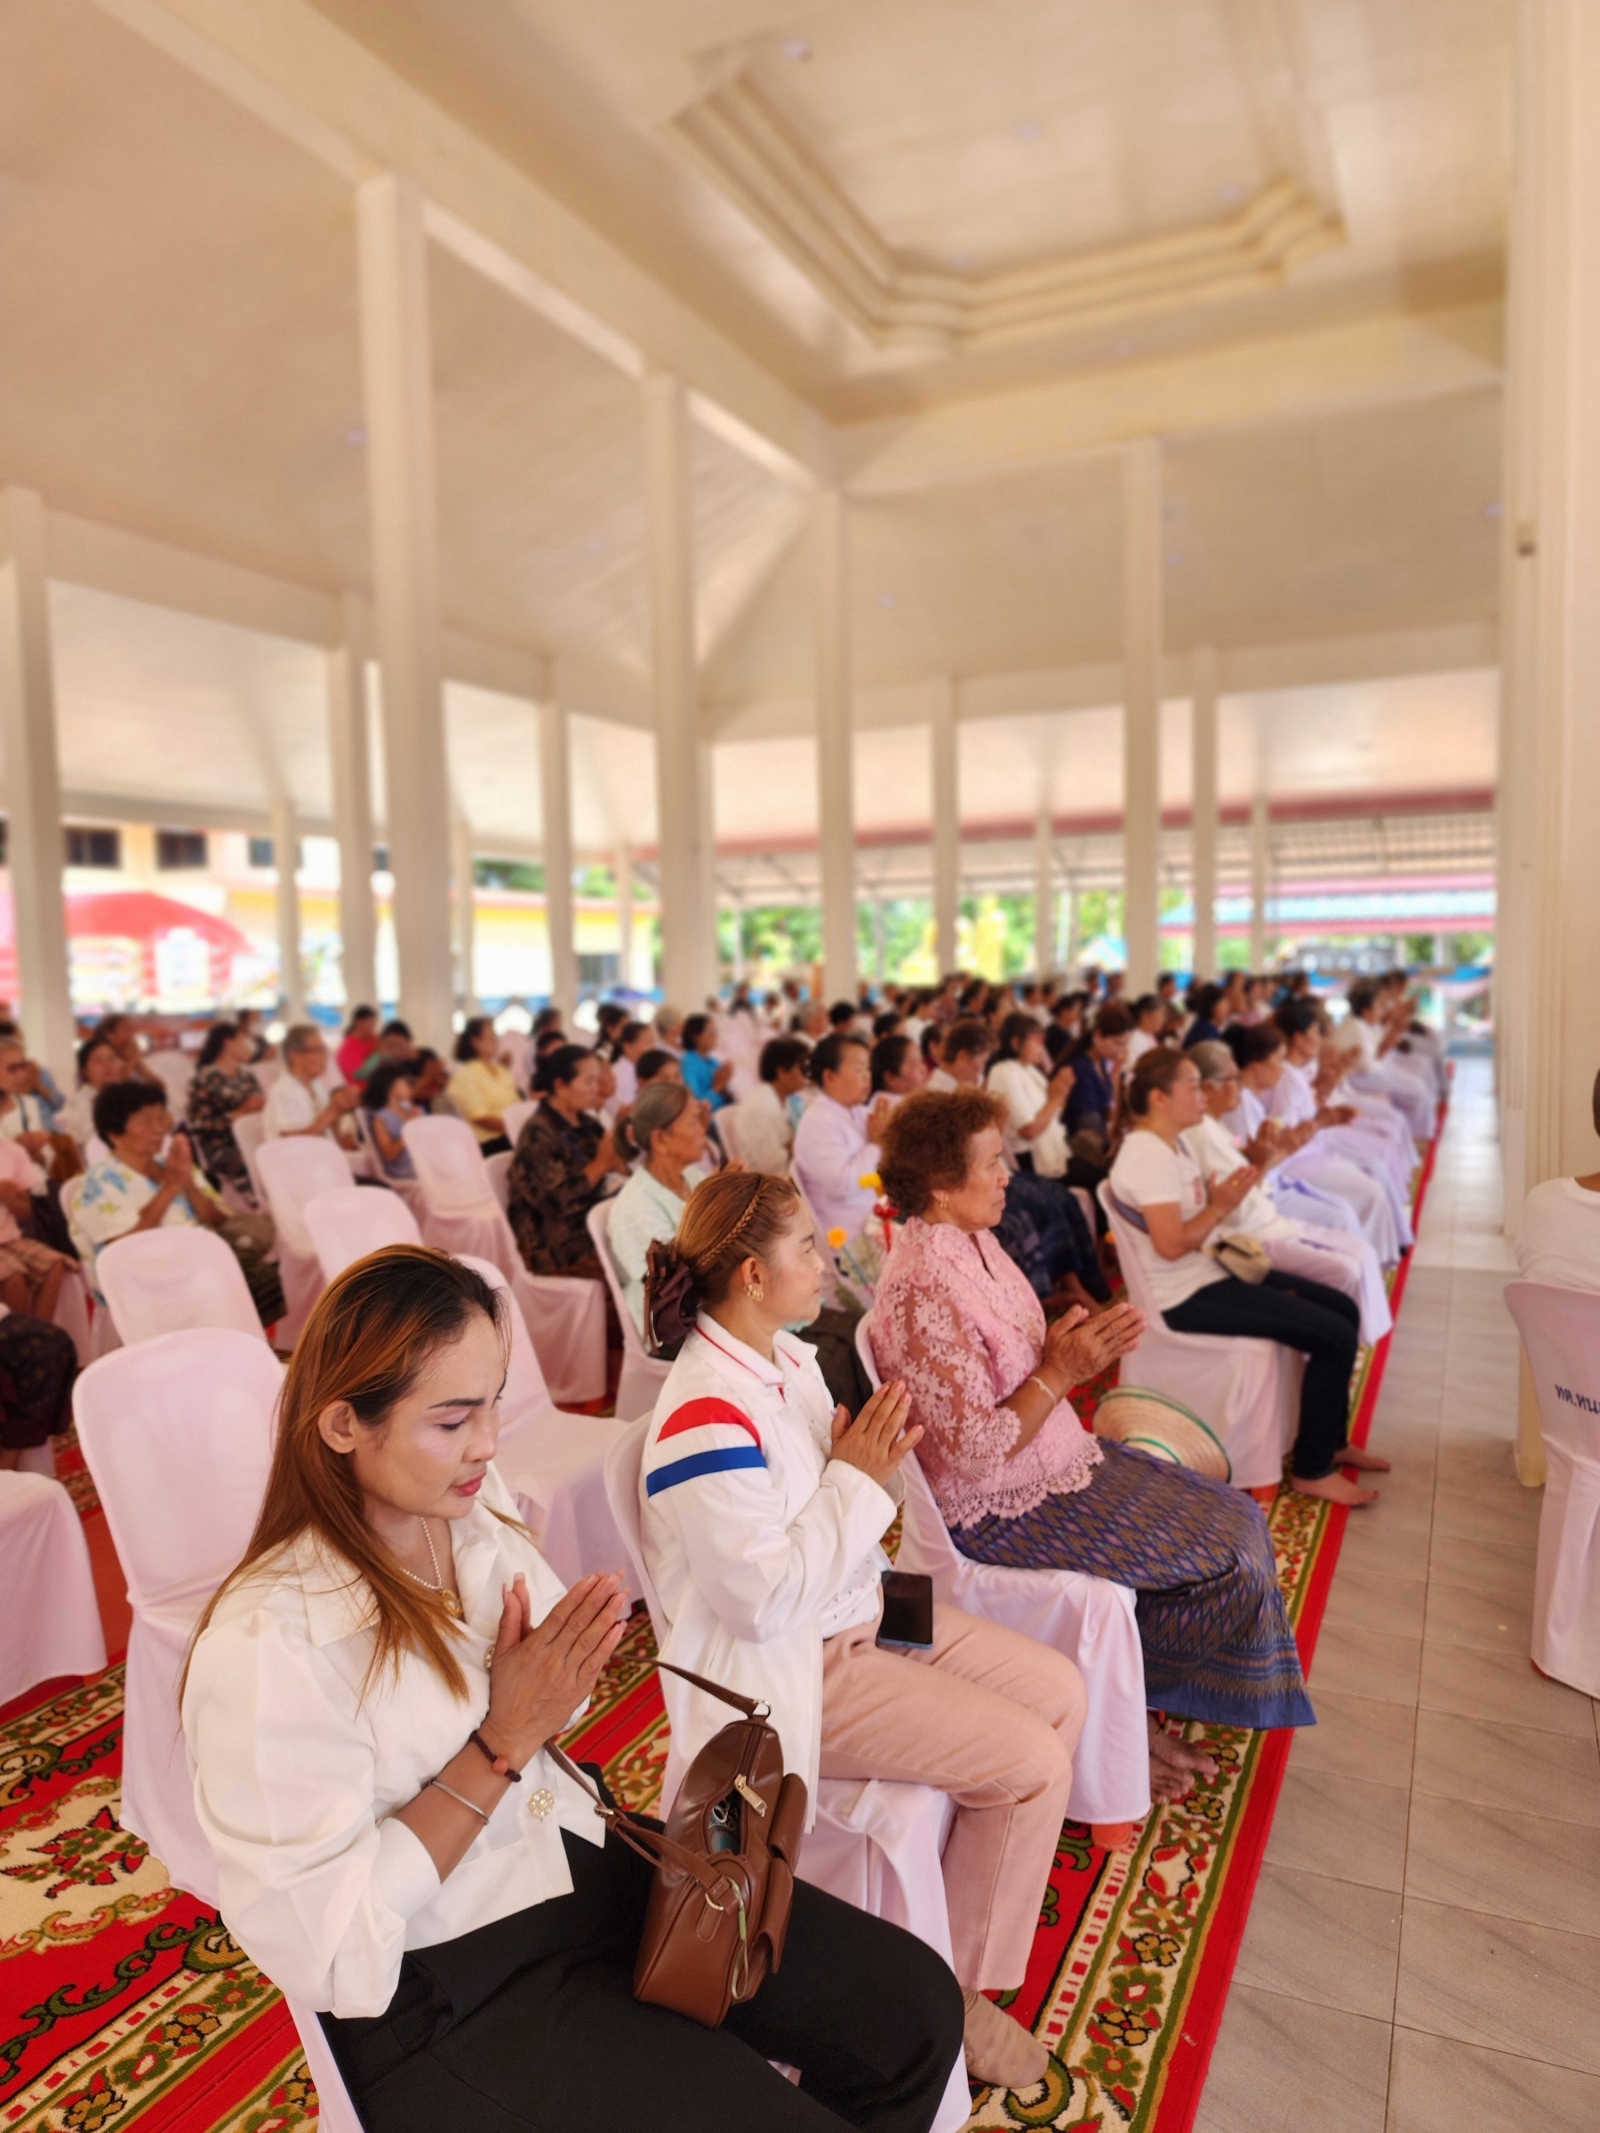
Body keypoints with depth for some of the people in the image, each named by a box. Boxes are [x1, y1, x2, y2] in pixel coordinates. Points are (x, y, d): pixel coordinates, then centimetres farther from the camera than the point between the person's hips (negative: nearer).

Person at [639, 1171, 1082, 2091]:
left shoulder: (787, 1355, 0)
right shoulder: (705, 1421, -28)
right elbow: (764, 1600, -28)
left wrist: (876, 1455, -9)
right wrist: (857, 1478, -23)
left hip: (857, 1609, 9)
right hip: (787, 1673, -9)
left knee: (1061, 1691, 8)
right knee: (1033, 1763, -11)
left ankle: (987, 1887, 27)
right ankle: (960, 1988, 12)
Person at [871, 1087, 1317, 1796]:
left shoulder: (970, 1241, 2)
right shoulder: (922, 1292, -28)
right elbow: (973, 1451, -25)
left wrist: (1073, 1342, -5)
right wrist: (1061, 1371, -22)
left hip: (1057, 1459, 9)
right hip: (1003, 1509, -9)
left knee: (1236, 1517, 9)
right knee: (1225, 1559, -6)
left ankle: (1131, 1706, 18)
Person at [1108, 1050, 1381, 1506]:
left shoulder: (1172, 1144, 11)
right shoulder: (1147, 1155, -22)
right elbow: (1170, 1244, -27)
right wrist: (1220, 1207, -17)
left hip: (1211, 1271, 11)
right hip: (1187, 1297, -11)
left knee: (1344, 1309, 12)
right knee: (1336, 1335, -13)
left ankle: (1332, 1441, 25)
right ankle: (1311, 1470, 2)